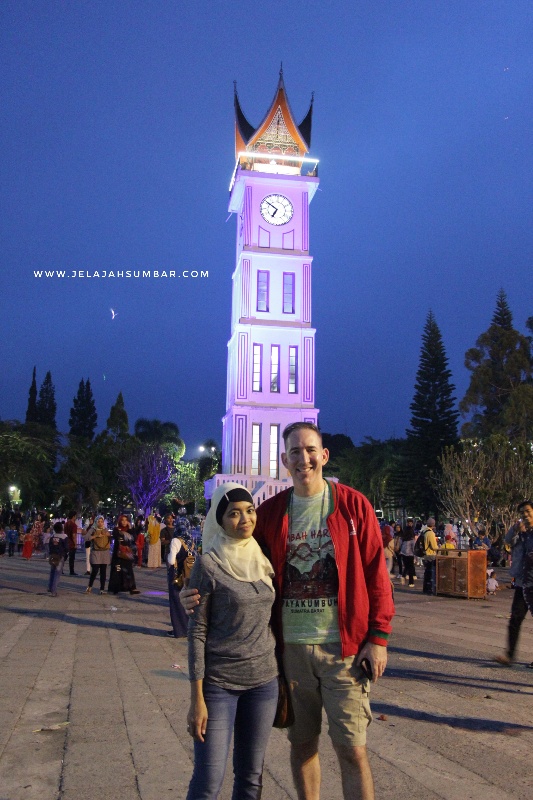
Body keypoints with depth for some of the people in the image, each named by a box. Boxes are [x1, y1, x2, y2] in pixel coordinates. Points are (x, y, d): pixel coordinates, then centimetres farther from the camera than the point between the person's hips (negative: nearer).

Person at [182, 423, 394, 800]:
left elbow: (376, 572, -3)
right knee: (302, 743, 16)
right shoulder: (270, 512, 2)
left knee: (352, 749, 2)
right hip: (291, 647, 3)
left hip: (343, 647, -3)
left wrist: (378, 636, -6)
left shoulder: (353, 504, -4)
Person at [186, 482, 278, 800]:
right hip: (219, 682, -4)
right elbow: (197, 632, -9)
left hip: (264, 680, 5)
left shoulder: (265, 561, 6)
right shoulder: (208, 564, -9)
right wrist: (197, 698, -11)